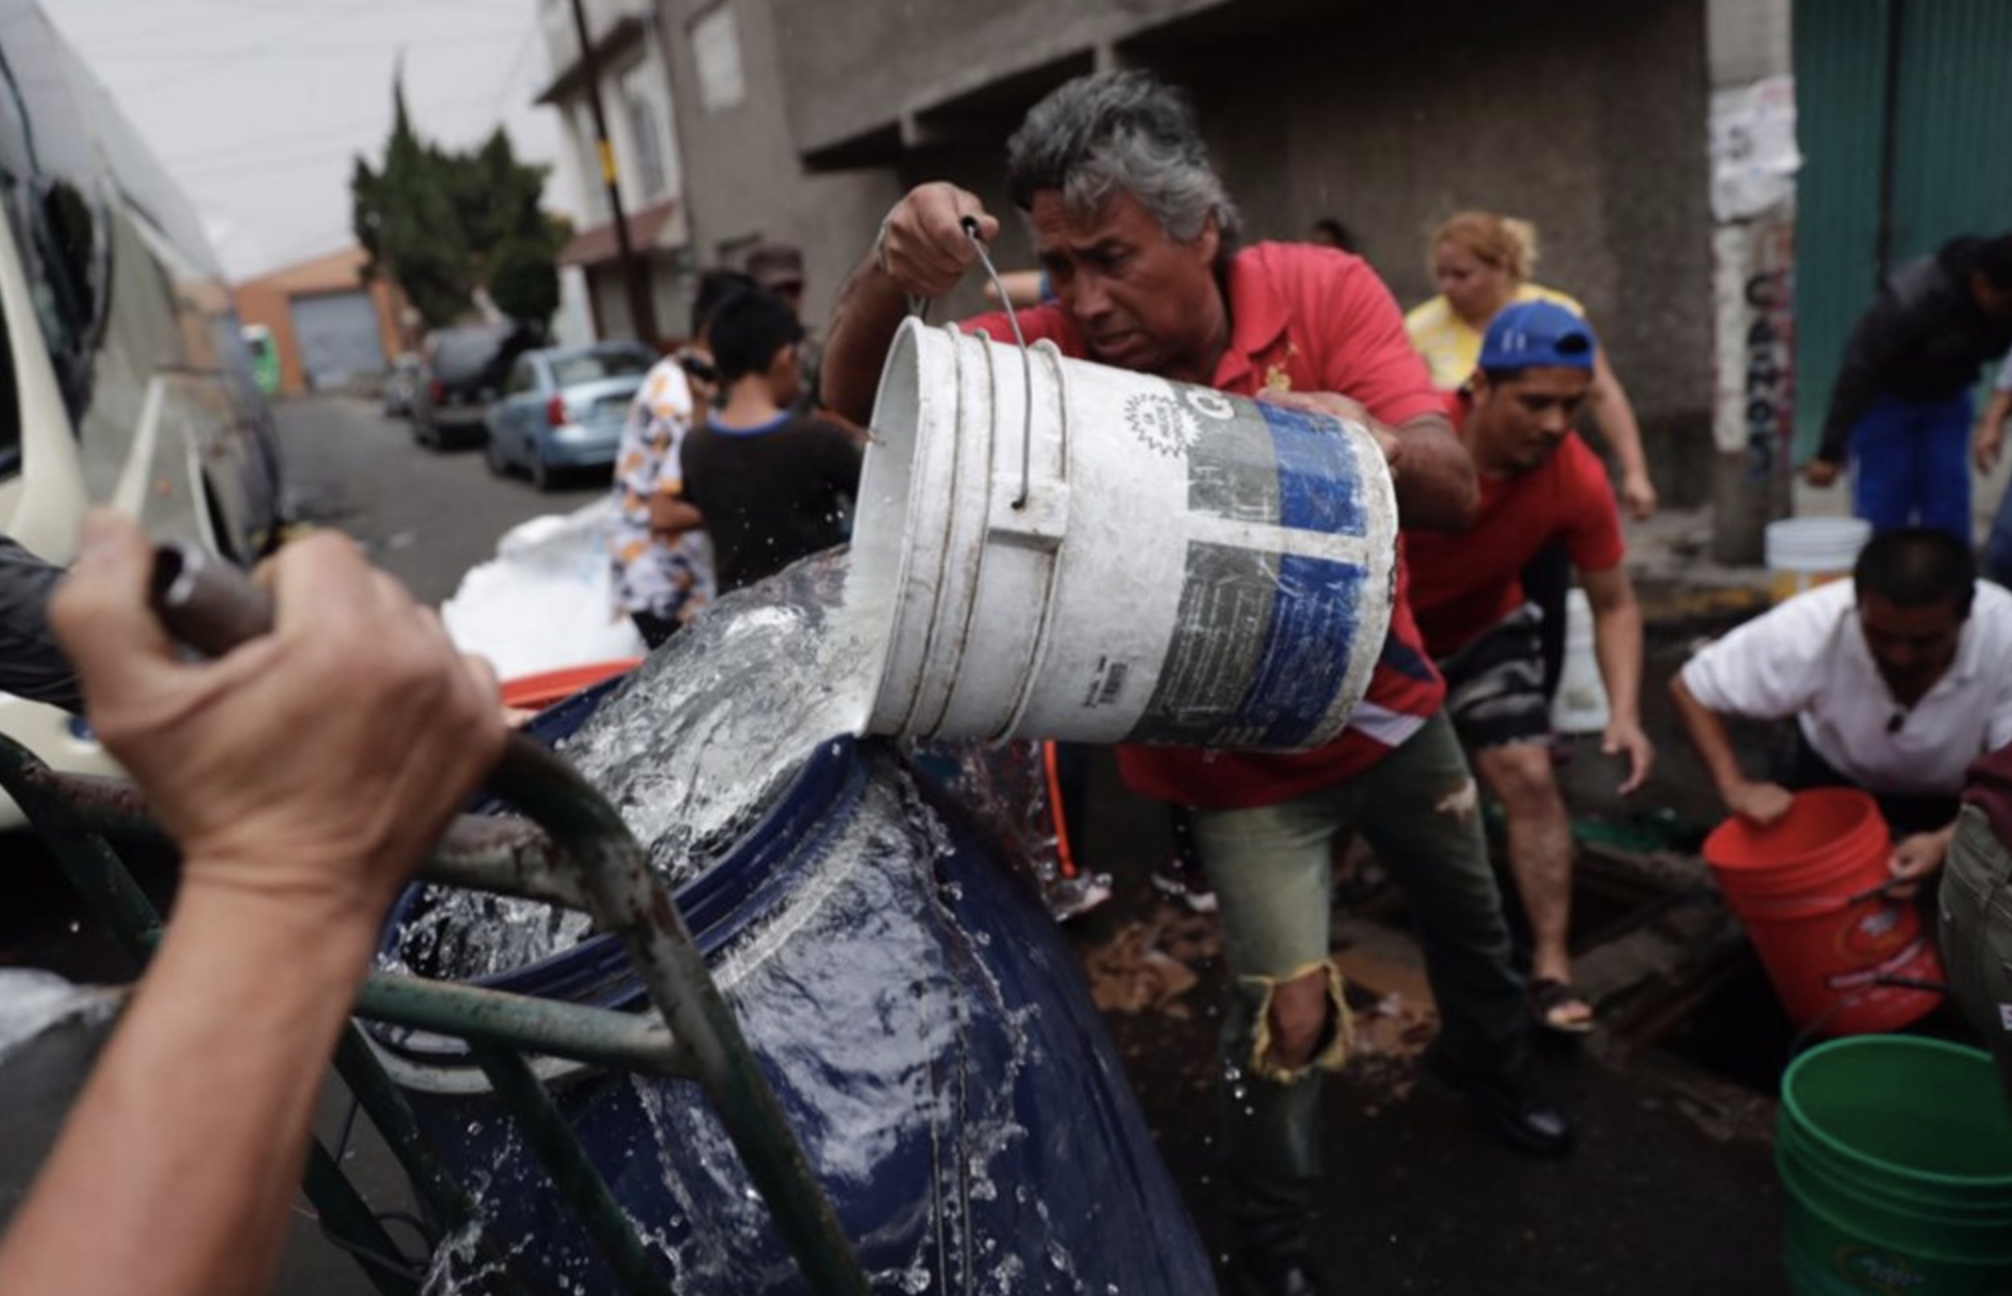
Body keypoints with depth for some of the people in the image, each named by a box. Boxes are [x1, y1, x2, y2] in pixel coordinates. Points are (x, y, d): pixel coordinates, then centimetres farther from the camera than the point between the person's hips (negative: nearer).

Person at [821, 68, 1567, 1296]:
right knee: (1289, 1008, -5)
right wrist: (886, 271, -46)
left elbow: (1456, 487, -24)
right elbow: (857, 395, -26)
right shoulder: (1054, 350, -19)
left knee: (1469, 913, 25)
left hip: (1389, 700, 3)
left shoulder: (1323, 292, -19)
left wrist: (1364, 435, -47)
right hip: (1240, 751, -2)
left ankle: (1491, 1061, 59)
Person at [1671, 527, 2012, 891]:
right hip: (1838, 774, 0)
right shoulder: (1812, 627, -35)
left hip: (1960, 796, 0)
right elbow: (1691, 690, -23)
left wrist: (1945, 841, -46)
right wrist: (1736, 786, -34)